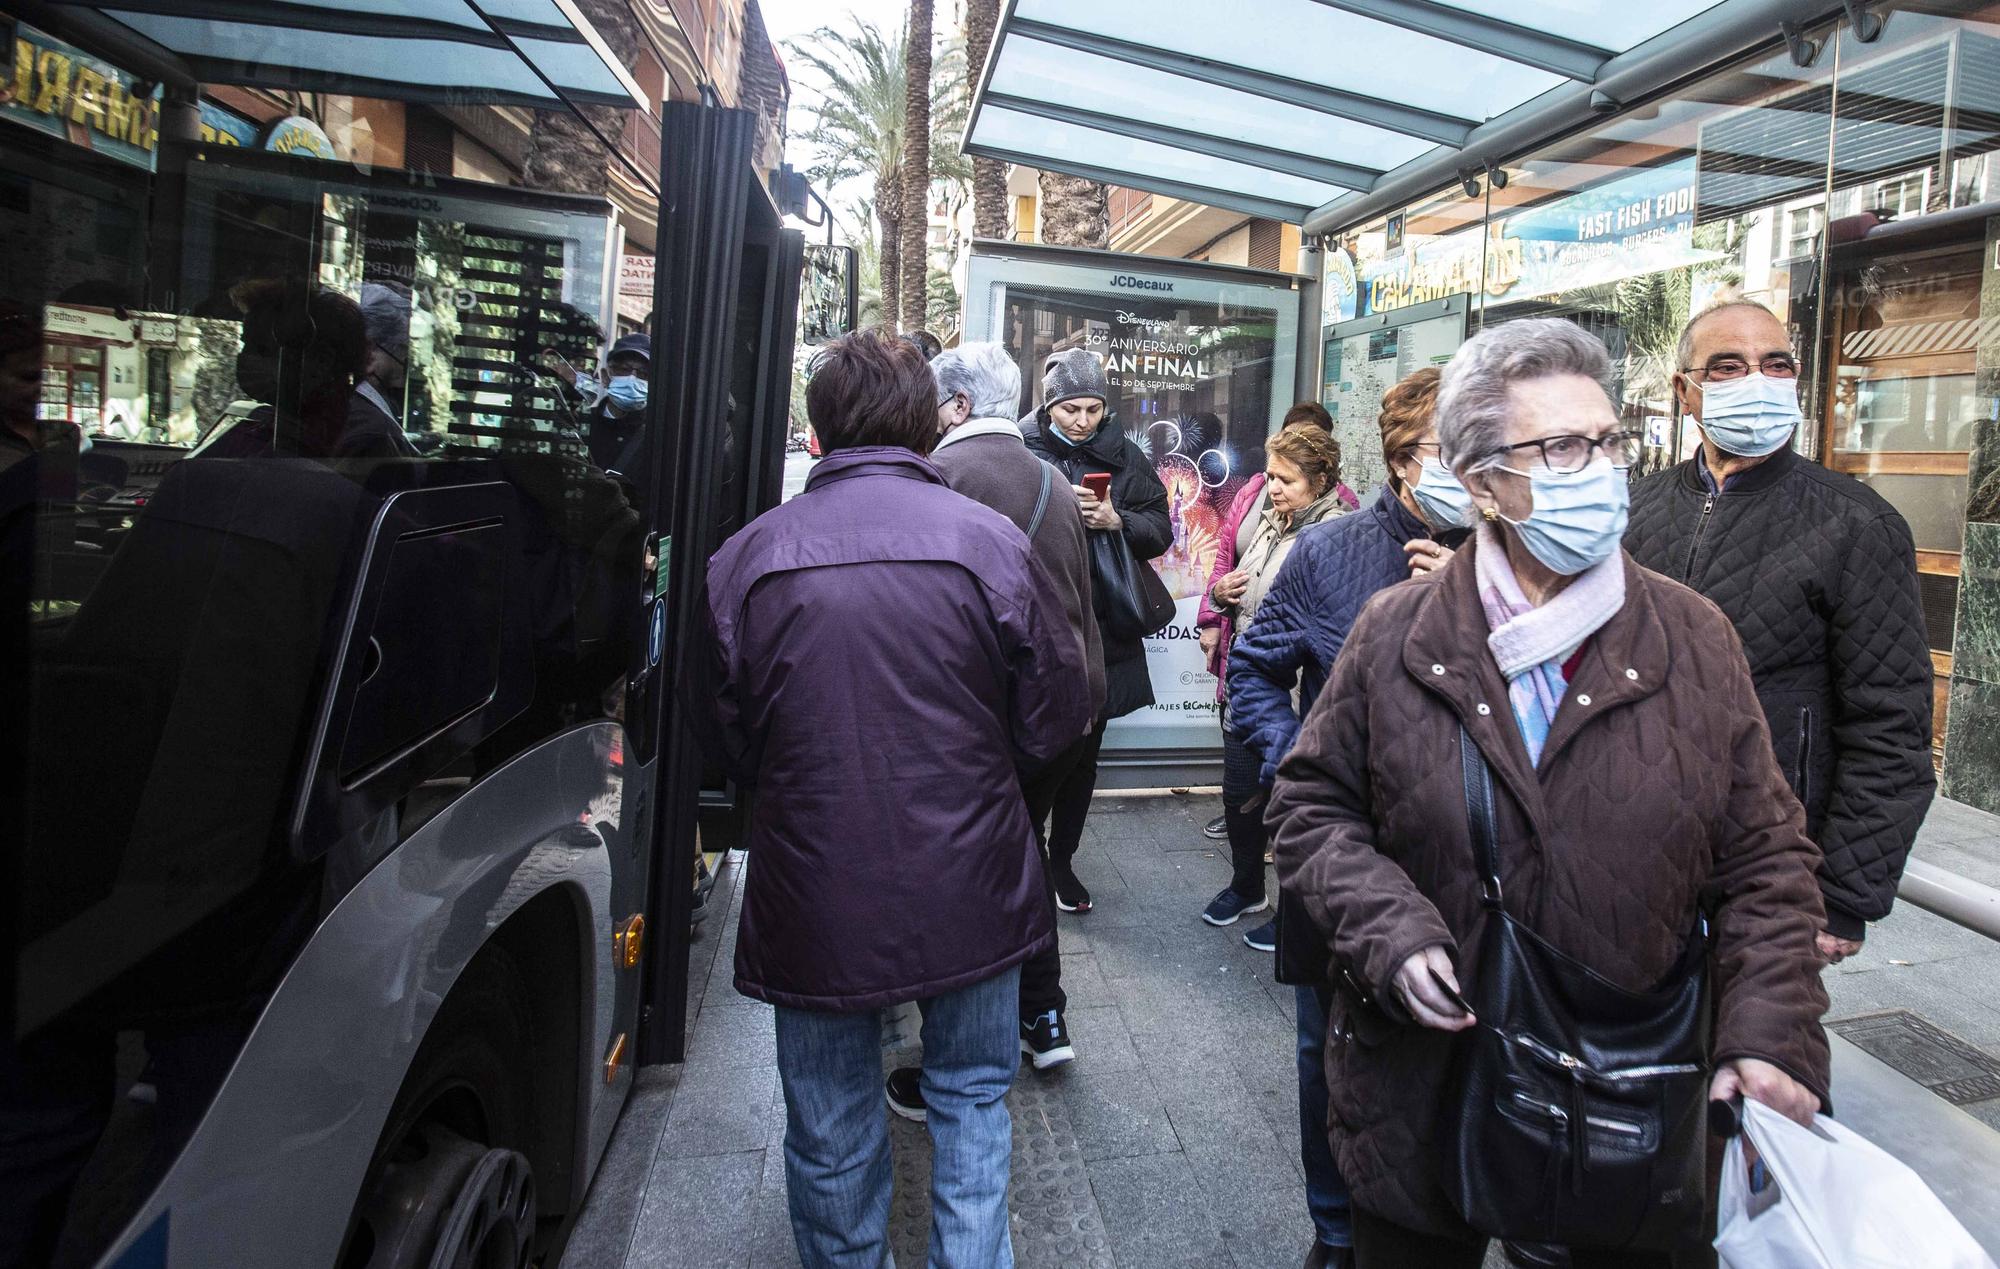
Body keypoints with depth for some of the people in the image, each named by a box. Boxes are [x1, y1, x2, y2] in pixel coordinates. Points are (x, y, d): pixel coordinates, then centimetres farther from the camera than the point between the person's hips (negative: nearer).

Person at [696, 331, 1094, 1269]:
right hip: (967, 890, 0)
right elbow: (1057, 717, -3)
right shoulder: (991, 541, -11)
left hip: (813, 895, 1)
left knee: (830, 1133, 19)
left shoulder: (745, 556, -7)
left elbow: (724, 735, 3)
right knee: (972, 1096, 22)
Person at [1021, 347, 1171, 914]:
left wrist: (1117, 520, -13)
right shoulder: (1019, 449, -5)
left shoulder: (1125, 456, 5)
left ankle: (1061, 861, 30)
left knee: (1082, 755, 13)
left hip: (1101, 633, 4)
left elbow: (1160, 532, 6)